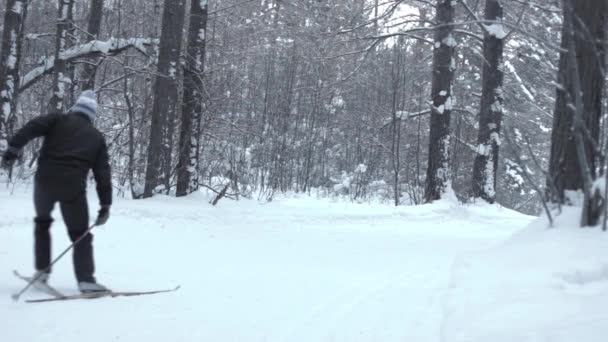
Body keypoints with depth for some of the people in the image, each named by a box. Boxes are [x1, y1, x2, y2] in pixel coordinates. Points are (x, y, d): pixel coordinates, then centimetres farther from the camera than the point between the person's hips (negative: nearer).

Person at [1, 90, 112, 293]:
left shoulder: (58, 120, 13)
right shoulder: (97, 137, 17)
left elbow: (31, 128, -6)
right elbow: (103, 173, 11)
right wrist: (105, 205, 11)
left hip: (45, 180, 1)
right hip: (73, 187, 0)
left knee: (42, 221, 27)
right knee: (80, 235, 10)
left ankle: (42, 270, 25)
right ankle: (86, 279, -4)